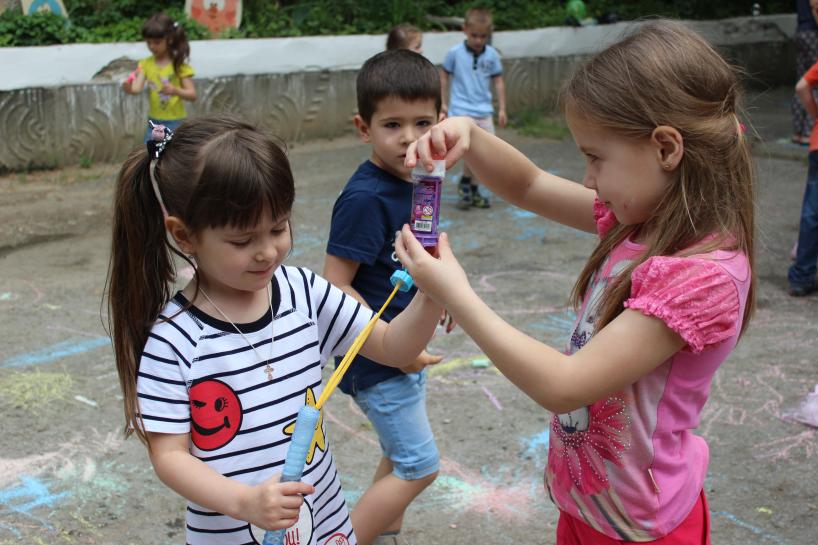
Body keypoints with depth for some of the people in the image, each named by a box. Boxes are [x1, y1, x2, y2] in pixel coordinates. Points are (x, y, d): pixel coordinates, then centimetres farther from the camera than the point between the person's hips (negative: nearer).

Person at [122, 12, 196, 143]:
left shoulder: (179, 65, -10)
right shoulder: (146, 64, 1)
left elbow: (192, 95, -14)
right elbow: (137, 88, -12)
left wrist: (175, 91, -33)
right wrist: (129, 88, -36)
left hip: (175, 123, -4)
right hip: (154, 122, 4)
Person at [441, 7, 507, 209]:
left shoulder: (492, 55, 2)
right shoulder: (455, 53, -5)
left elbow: (498, 81, 9)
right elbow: (444, 77, 5)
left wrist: (502, 109, 8)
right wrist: (443, 103, 4)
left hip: (484, 111, 4)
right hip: (461, 110, -4)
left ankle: (473, 189, 23)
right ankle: (465, 182, 7)